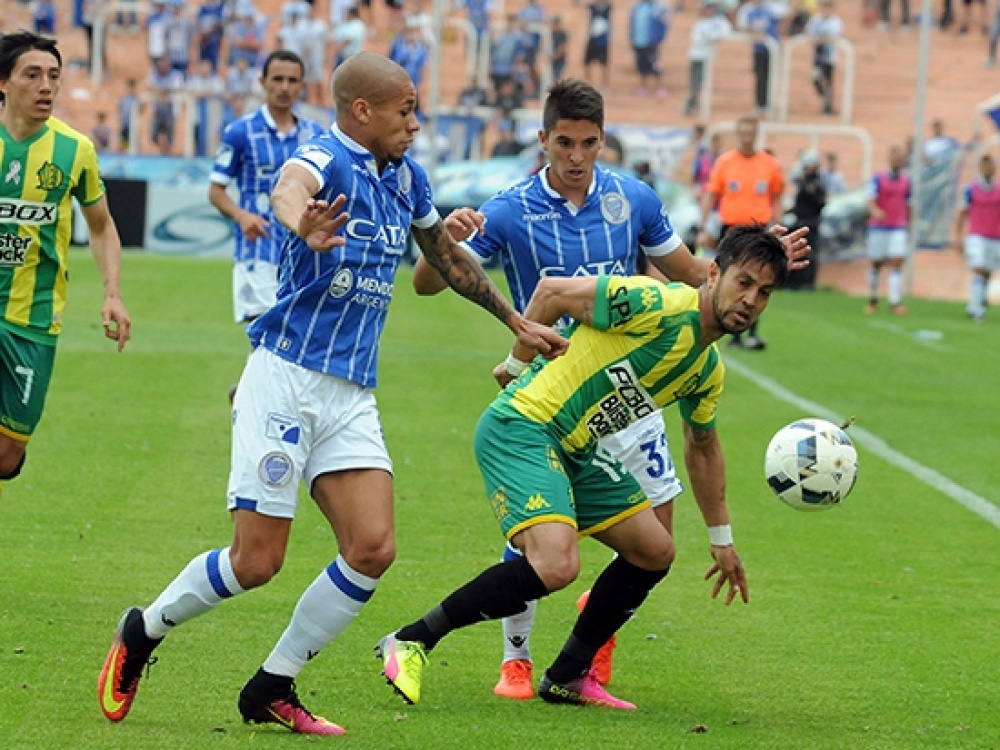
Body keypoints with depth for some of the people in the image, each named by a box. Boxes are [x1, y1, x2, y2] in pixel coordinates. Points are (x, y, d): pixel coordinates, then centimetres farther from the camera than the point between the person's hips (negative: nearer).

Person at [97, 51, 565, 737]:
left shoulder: (406, 178, 11)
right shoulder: (323, 160, -14)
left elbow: (449, 257, 29)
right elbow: (289, 189, -40)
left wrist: (517, 323, 36)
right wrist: (304, 227, -64)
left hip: (353, 396, 7)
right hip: (286, 378, -7)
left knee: (373, 550, -8)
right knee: (256, 561, -7)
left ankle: (272, 689, 5)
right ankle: (143, 631, 19)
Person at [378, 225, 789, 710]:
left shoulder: (708, 371, 10)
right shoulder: (659, 305, -18)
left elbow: (702, 449, 27)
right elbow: (552, 291, -12)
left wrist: (722, 540, 31)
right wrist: (518, 366, -1)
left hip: (577, 452, 10)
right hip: (520, 428, -10)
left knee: (654, 551, 13)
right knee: (556, 565, -26)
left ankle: (567, 678, 23)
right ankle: (412, 642, -13)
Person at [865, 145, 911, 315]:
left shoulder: (906, 181, 8)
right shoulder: (878, 179, -5)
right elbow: (870, 201, -17)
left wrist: (907, 224, 22)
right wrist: (876, 212, -38)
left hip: (898, 229, 2)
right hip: (879, 228, -2)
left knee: (897, 262, -12)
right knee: (876, 264, 6)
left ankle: (895, 302, -16)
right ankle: (873, 299, 24)